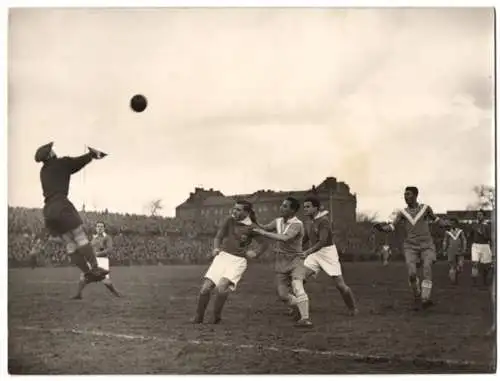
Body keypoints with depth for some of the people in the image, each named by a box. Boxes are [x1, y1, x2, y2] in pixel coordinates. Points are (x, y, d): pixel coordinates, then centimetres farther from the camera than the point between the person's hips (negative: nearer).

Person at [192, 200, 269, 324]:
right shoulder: (229, 220, 2)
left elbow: (265, 244, 2)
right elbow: (218, 237, 5)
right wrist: (216, 248, -13)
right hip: (223, 256, 3)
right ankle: (198, 317, 12)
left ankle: (216, 315, -3)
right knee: (205, 289, -10)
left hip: (238, 261, -3)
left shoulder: (252, 228, -5)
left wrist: (256, 254, -8)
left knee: (221, 287, -28)